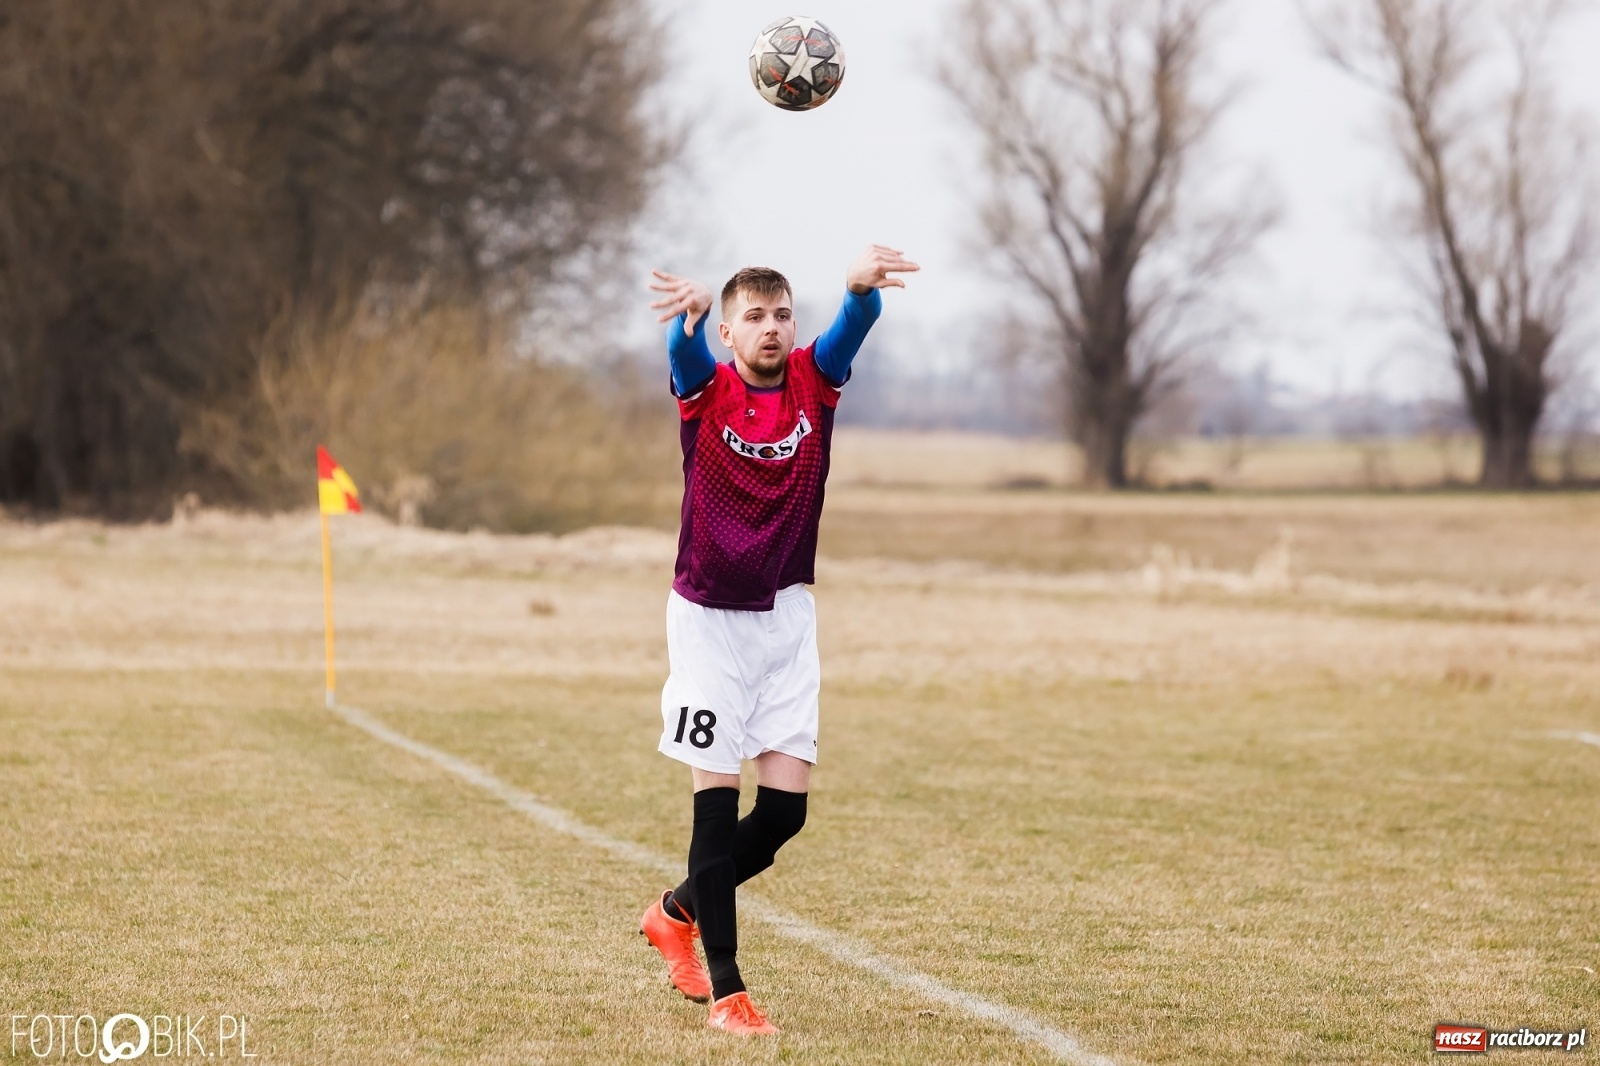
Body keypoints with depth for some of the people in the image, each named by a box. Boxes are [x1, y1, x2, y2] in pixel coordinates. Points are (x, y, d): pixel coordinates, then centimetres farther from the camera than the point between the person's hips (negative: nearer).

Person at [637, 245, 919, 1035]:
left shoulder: (814, 382, -1)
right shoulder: (706, 387, -7)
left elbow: (855, 323, -21)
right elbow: (684, 348, -31)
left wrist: (862, 285, -46)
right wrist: (691, 308, -56)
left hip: (785, 616, 4)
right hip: (707, 616, -3)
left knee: (786, 806, 2)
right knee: (718, 800, -5)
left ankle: (679, 911, 28)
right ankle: (726, 990, 0)